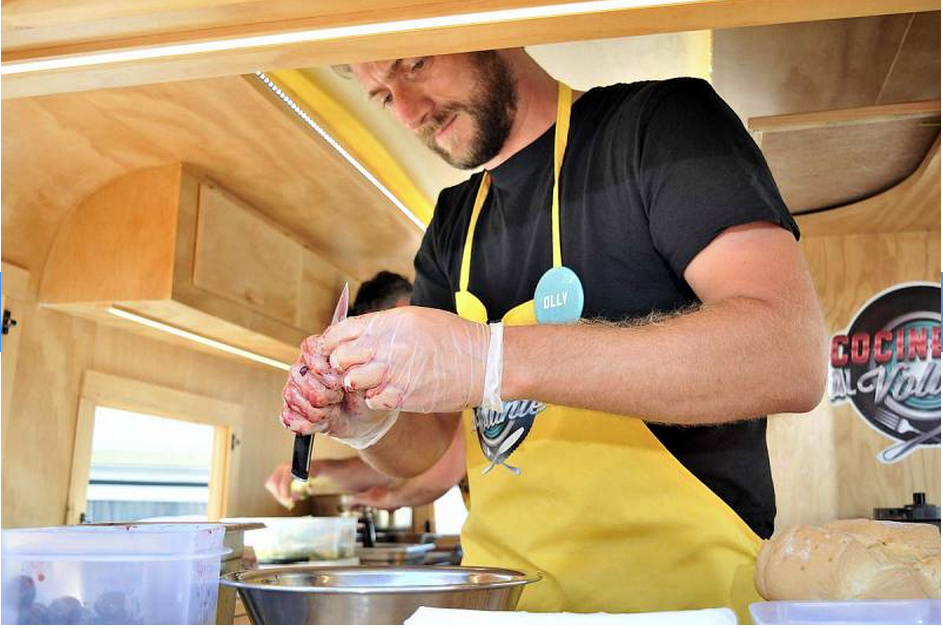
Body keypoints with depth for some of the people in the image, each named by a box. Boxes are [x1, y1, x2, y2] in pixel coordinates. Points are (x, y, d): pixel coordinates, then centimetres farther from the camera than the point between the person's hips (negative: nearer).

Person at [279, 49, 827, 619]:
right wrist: (368, 422, -8)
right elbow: (421, 447, 14)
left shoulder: (663, 121, -5)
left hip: (678, 589, -4)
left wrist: (494, 358, -26)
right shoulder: (451, 226, 12)